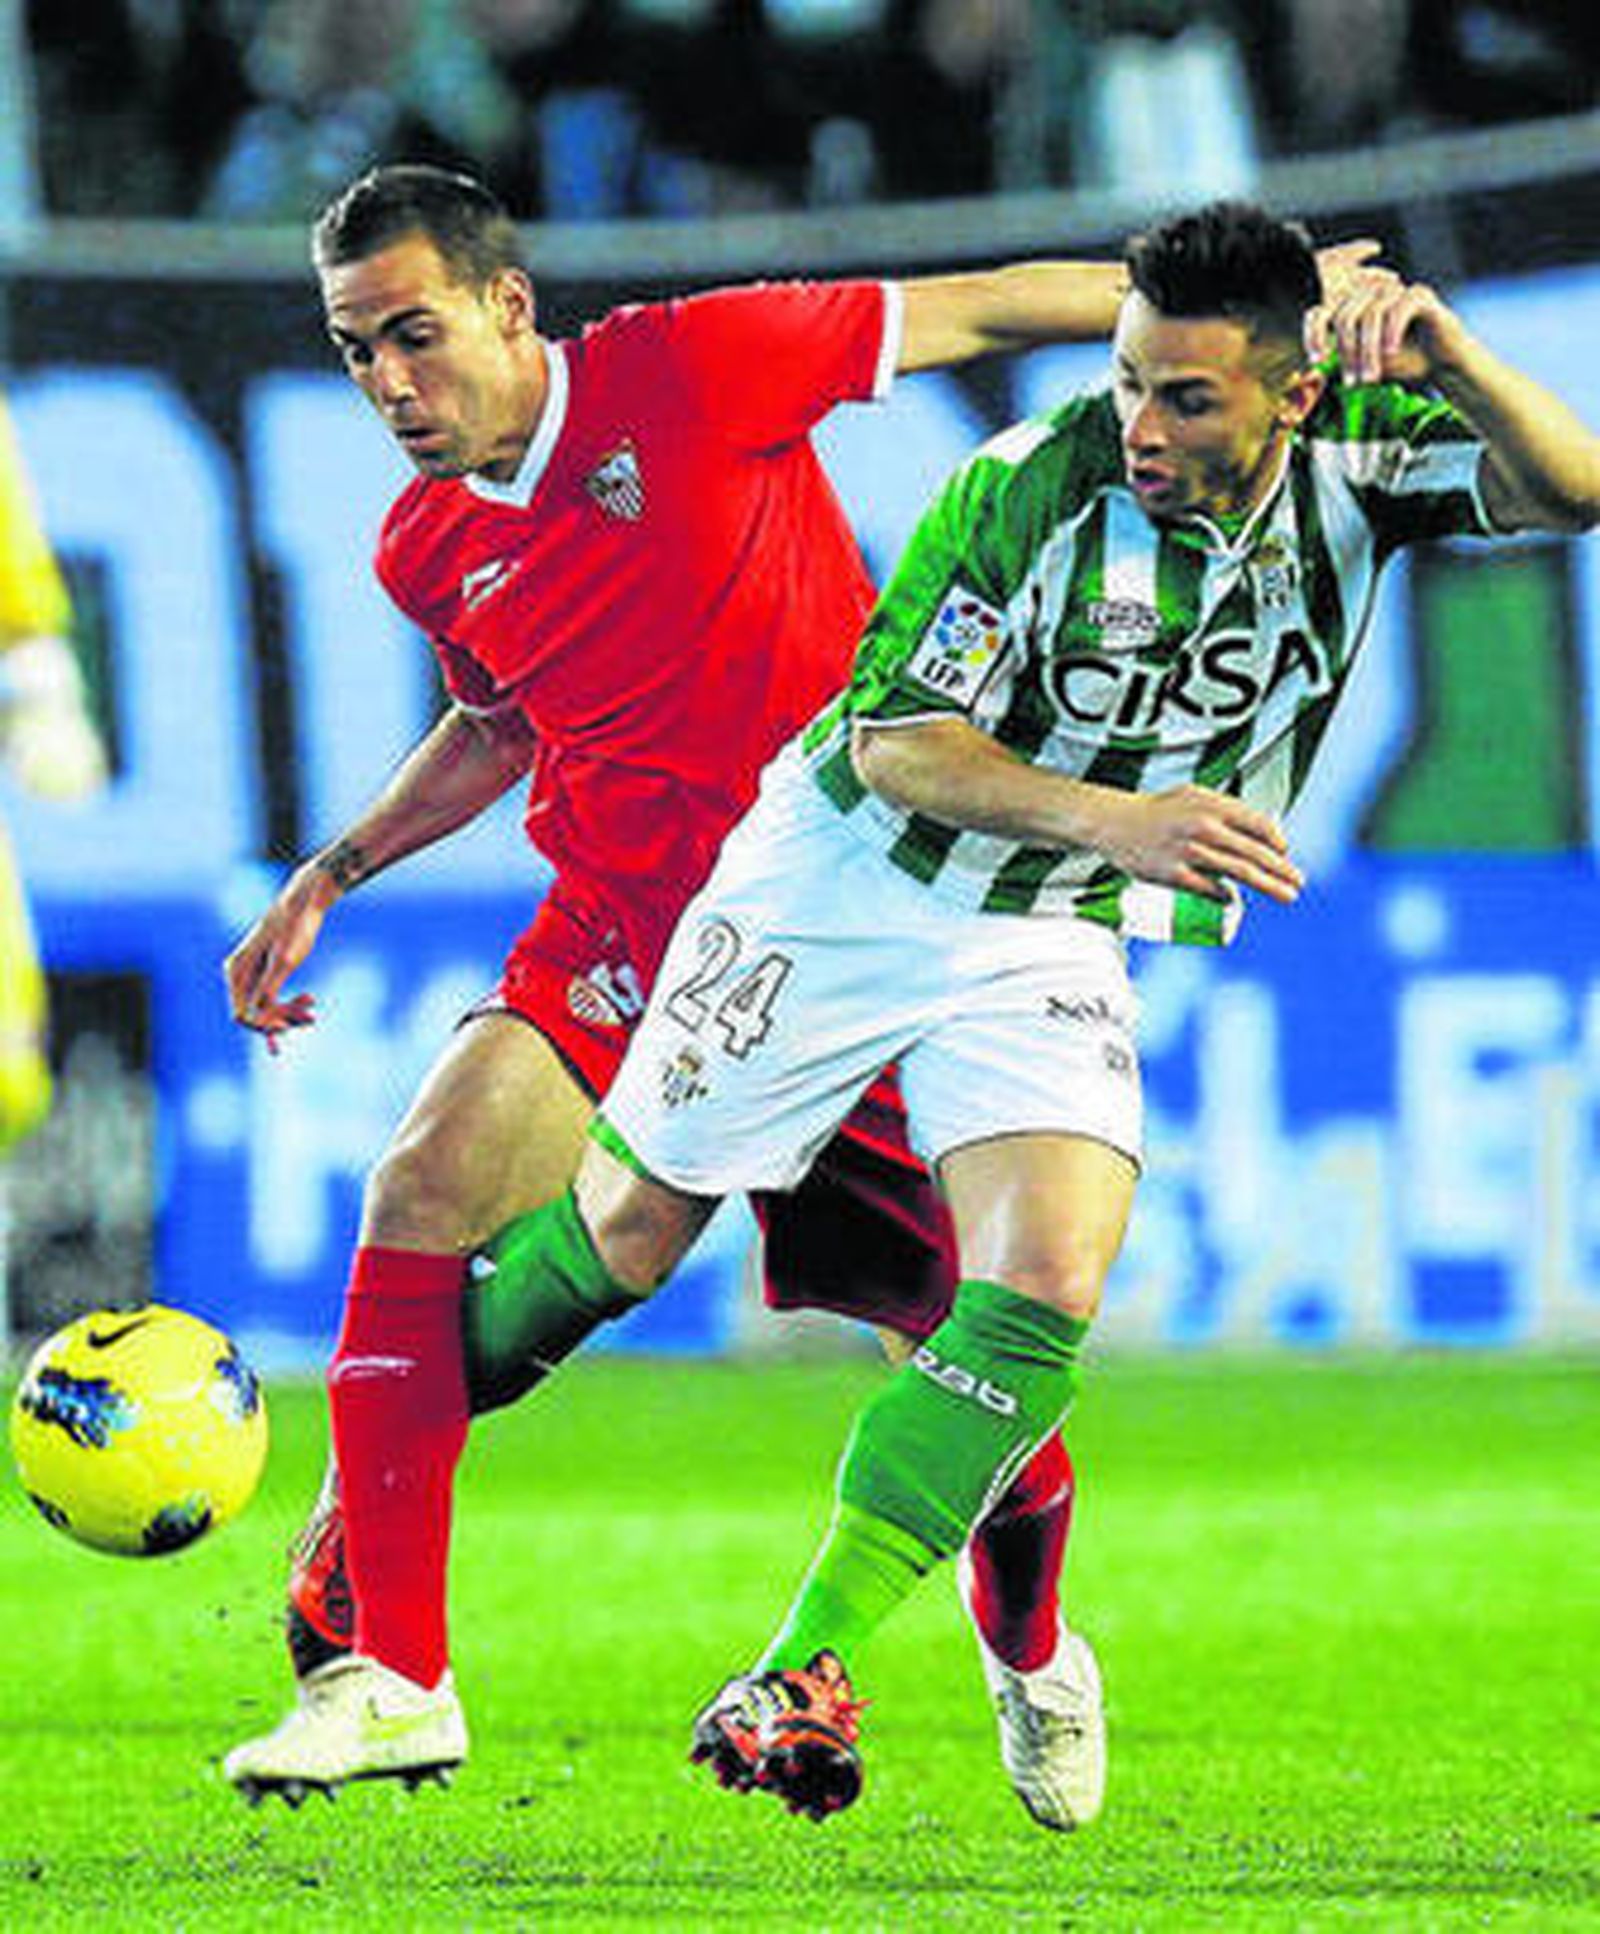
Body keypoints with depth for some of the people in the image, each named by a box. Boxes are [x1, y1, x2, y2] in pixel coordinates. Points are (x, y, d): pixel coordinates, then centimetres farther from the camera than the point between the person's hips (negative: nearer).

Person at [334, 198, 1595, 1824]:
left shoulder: (1349, 468, -12)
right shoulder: (1028, 488, -23)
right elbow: (894, 739, -20)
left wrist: (1449, 359, -39)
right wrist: (1108, 817, -34)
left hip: (1050, 950, 3)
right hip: (846, 885, -3)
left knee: (1045, 1298, -18)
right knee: (623, 1236, 5)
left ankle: (806, 1672, -12)